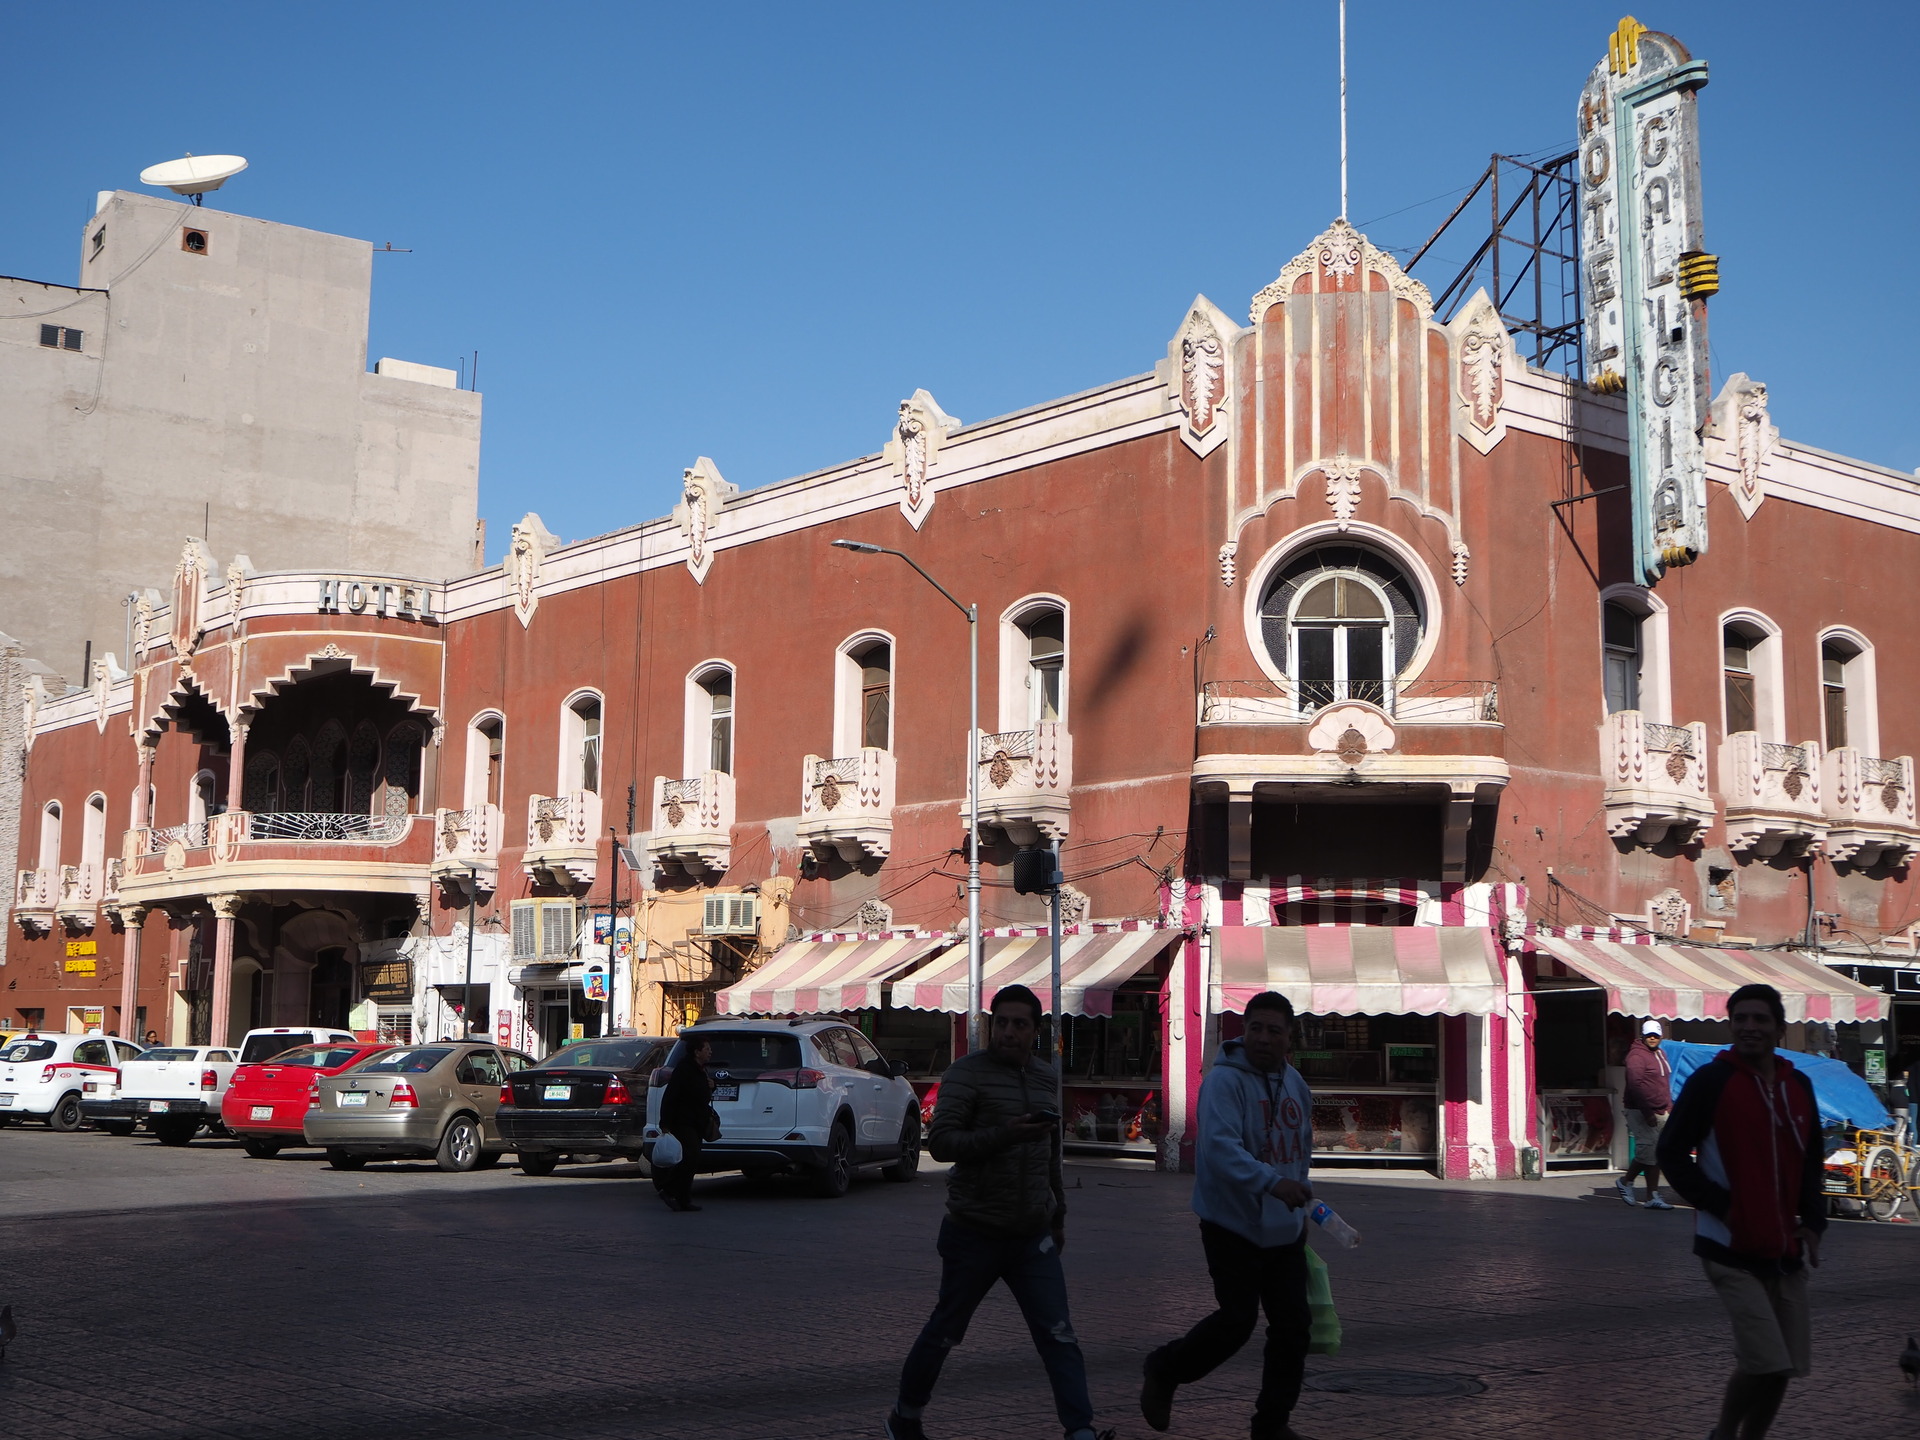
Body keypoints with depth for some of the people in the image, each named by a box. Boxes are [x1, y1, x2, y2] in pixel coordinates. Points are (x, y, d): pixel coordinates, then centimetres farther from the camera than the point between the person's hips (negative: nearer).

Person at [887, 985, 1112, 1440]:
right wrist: (1003, 1135, -29)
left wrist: (1058, 1215, 24)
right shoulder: (967, 1073, -9)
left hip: (1033, 1236, 4)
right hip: (975, 1235, -4)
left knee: (1059, 1338, -4)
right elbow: (940, 1141, -18)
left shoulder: (1044, 1077, 11)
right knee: (945, 1332, 9)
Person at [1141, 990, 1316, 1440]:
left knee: (1293, 1325, 6)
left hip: (1285, 1229, 7)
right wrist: (1270, 1182, -45)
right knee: (1237, 1320, -7)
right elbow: (1220, 1146, -33)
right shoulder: (1224, 1080, -18)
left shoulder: (1295, 1083, 8)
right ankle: (1163, 1371, 18)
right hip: (1233, 1223, -7)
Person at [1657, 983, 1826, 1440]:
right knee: (1765, 1361, -13)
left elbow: (1811, 1162, 18)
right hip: (1731, 1250, -6)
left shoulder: (1797, 1086, 8)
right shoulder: (1710, 1081, -8)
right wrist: (1721, 1206, -13)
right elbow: (1671, 1153, -7)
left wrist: (1812, 1222, 5)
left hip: (1786, 1252, 6)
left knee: (1783, 1367, 7)